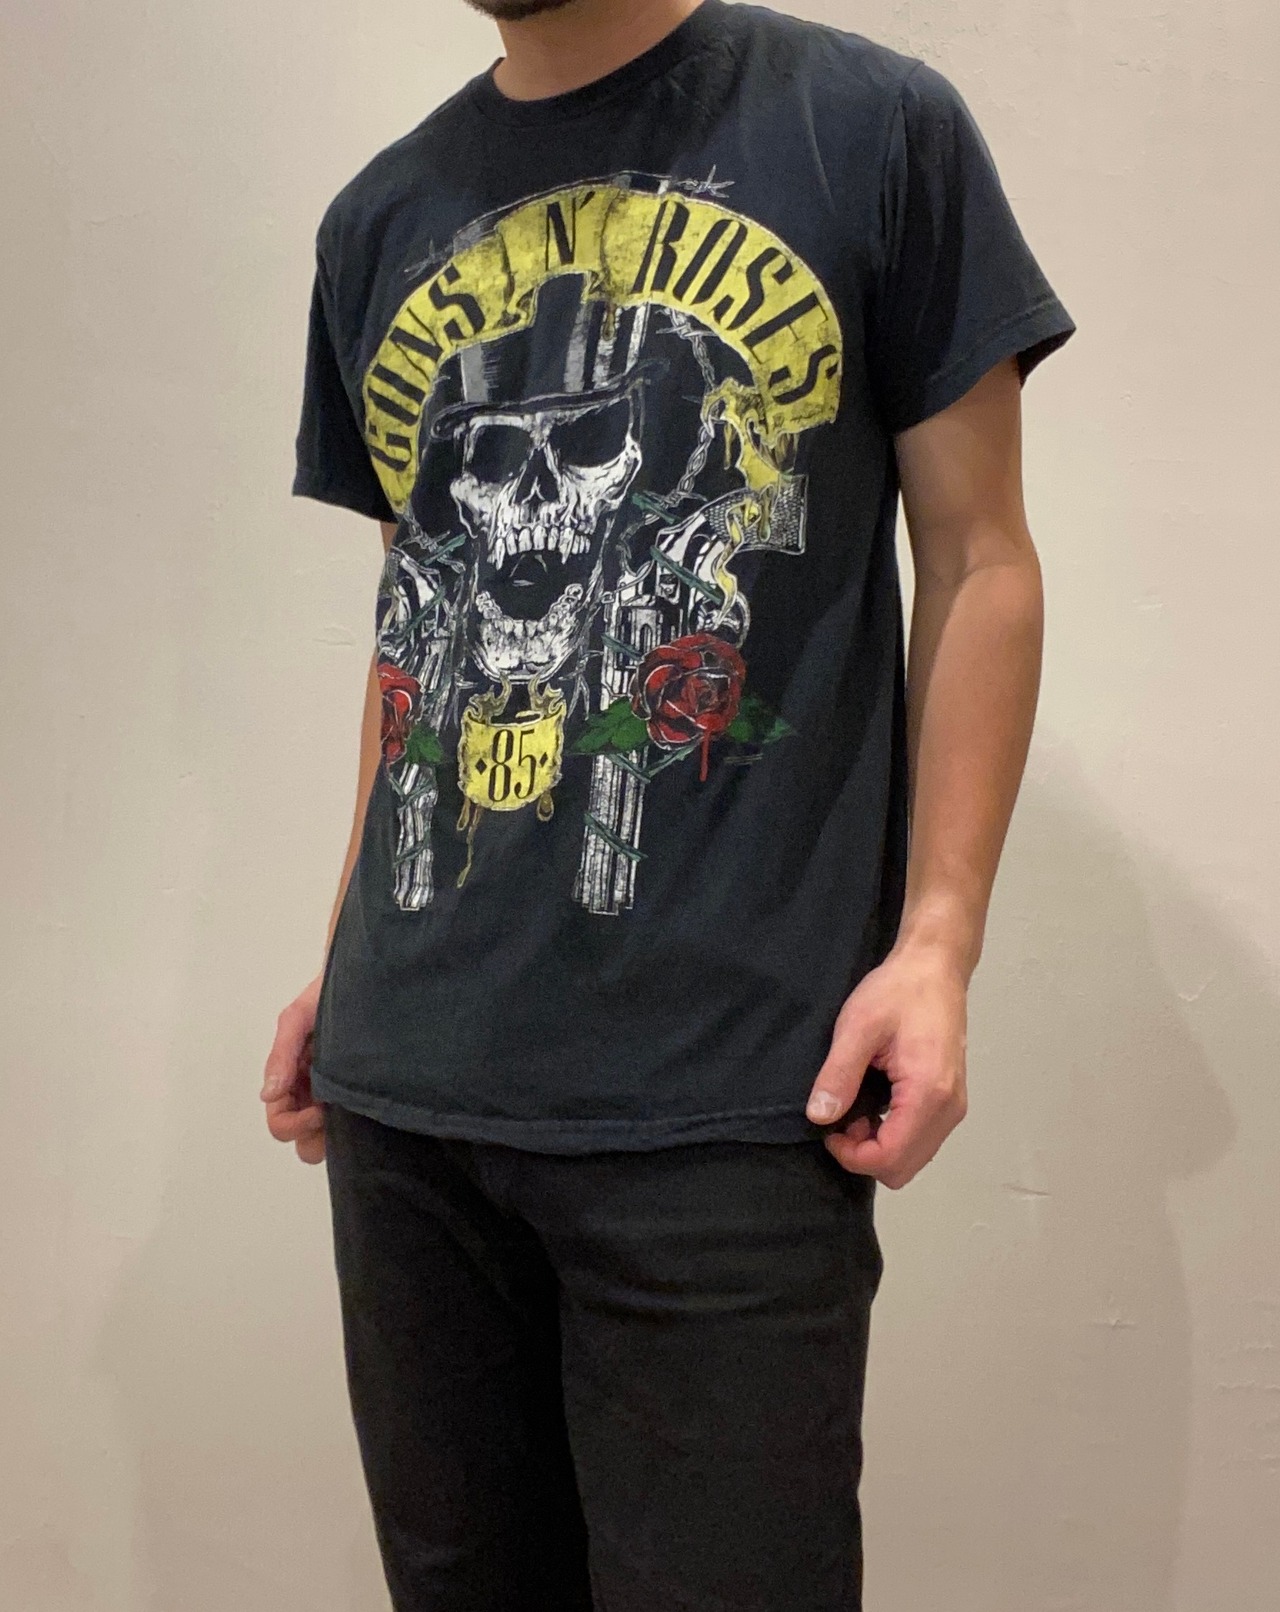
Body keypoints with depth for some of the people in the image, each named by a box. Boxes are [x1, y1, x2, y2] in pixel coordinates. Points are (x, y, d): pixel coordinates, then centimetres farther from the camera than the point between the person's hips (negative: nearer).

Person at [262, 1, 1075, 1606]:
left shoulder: (873, 129, 2)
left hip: (727, 1100, -4)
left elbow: (978, 561, 1)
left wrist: (939, 942, -9)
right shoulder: (377, 220, 15)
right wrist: (345, 967, 16)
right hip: (403, 1090, 4)